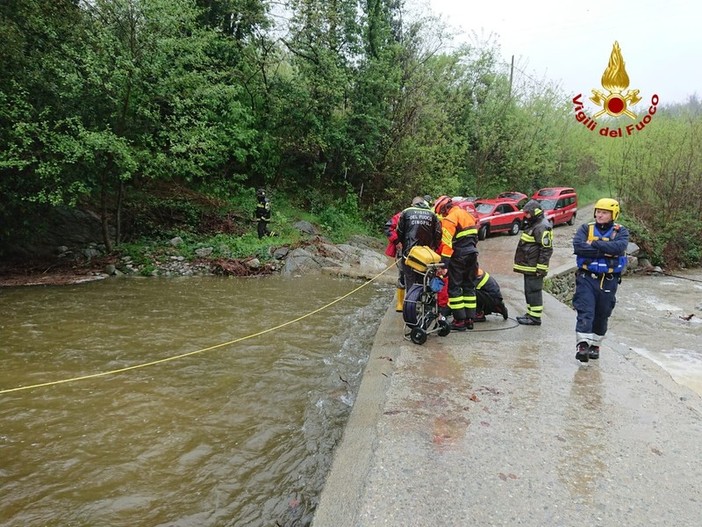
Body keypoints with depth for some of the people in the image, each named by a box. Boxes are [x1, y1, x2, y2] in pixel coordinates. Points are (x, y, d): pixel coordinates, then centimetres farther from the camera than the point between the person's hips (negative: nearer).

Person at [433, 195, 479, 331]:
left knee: (454, 288, -1)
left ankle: (459, 320, -2)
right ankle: (469, 319, 17)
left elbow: (447, 242, -18)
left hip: (458, 257, -8)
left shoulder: (450, 219, -10)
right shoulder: (466, 214, 17)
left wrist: (444, 262, -20)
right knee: (469, 287, 13)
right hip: (472, 254, 8)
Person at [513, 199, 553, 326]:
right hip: (528, 266, 11)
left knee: (534, 291, -6)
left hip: (534, 267, -11)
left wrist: (541, 268, -22)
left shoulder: (542, 227, -18)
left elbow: (547, 249, -21)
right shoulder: (533, 224, 17)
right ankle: (530, 314, 27)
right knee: (529, 290, 17)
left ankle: (535, 317, 0)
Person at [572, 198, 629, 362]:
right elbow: (577, 246, -16)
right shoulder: (586, 228, 3)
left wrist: (594, 244, -18)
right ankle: (582, 344, -17)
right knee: (585, 312, -12)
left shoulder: (620, 231, 2)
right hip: (586, 279, -1)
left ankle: (595, 345, 27)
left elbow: (619, 247, -20)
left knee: (601, 316, 13)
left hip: (609, 281, 1)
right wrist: (604, 250, -18)